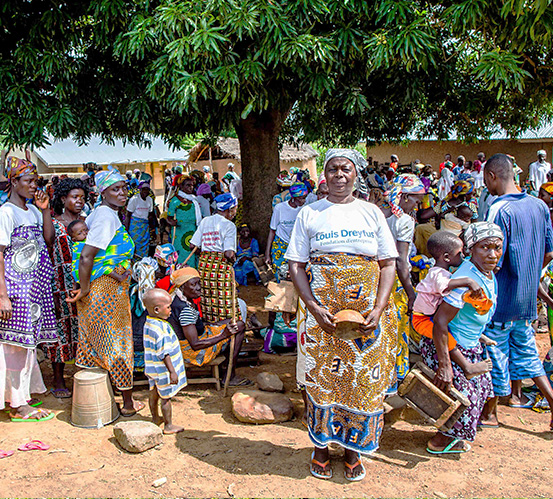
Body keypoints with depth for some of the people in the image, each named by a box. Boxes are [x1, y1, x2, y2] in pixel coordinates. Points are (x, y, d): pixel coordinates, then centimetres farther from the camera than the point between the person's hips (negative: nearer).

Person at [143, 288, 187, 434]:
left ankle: (155, 418, 40)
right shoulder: (161, 328, -29)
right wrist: (172, 372, -23)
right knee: (166, 397, 4)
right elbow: (164, 353, -27)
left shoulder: (148, 323, 2)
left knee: (154, 393, 22)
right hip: (163, 370, -9)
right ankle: (168, 426, 17)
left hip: (152, 367, 9)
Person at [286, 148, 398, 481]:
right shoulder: (310, 214, 4)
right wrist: (314, 307, -13)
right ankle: (321, 446, 25)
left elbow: (388, 265, 4)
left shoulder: (372, 213, 7)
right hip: (321, 312, -1)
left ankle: (353, 448, 25)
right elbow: (296, 265, 0)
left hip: (367, 312, 1)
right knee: (321, 379, 6)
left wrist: (378, 309, -9)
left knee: (363, 380, 6)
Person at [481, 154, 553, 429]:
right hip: (527, 298, 7)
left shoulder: (500, 210, -21)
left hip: (502, 299, -7)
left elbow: (494, 261, -22)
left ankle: (490, 413, 22)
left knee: (496, 357, 7)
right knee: (525, 352, 20)